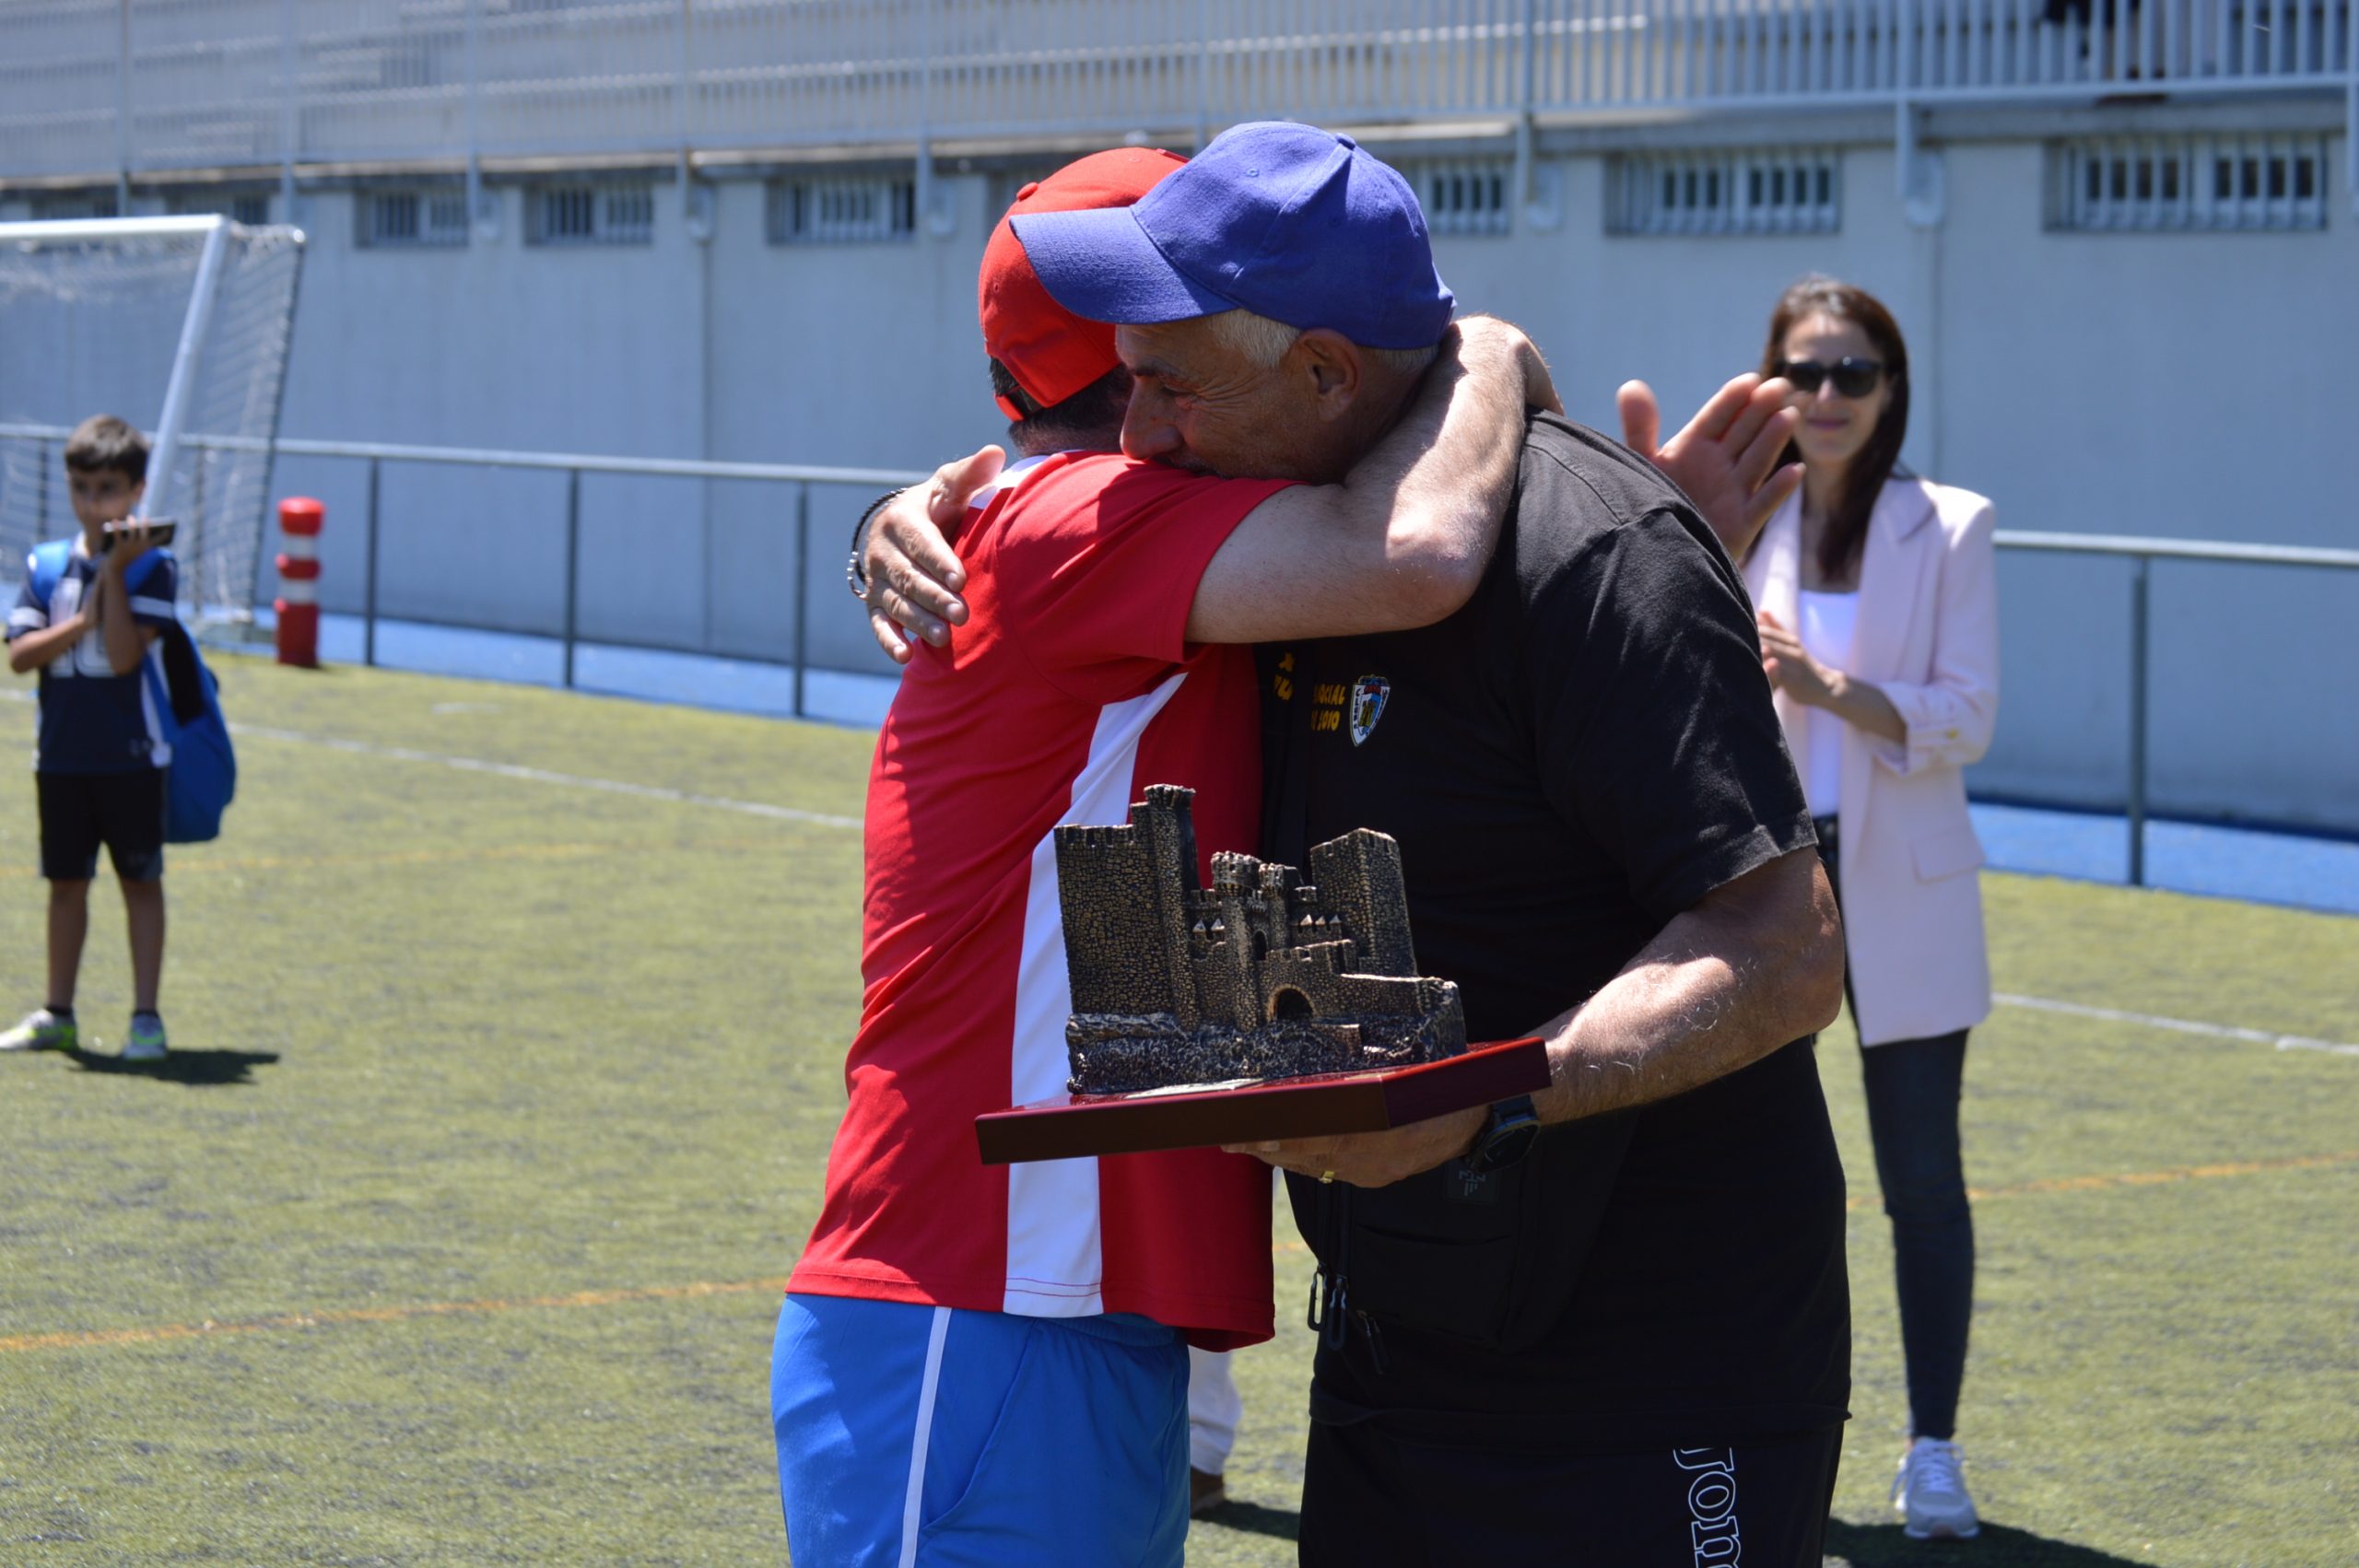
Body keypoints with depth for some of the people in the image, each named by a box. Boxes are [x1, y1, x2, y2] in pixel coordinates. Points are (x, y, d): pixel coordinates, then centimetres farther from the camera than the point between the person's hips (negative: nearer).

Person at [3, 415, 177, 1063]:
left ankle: (145, 1017, 7)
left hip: (131, 757, -4)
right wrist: (83, 621, -16)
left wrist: (114, 573, -18)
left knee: (141, 882, 2)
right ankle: (57, 1015, 21)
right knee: (67, 882, 12)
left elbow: (124, 655, -18)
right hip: (61, 755, 4)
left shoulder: (151, 568, -6)